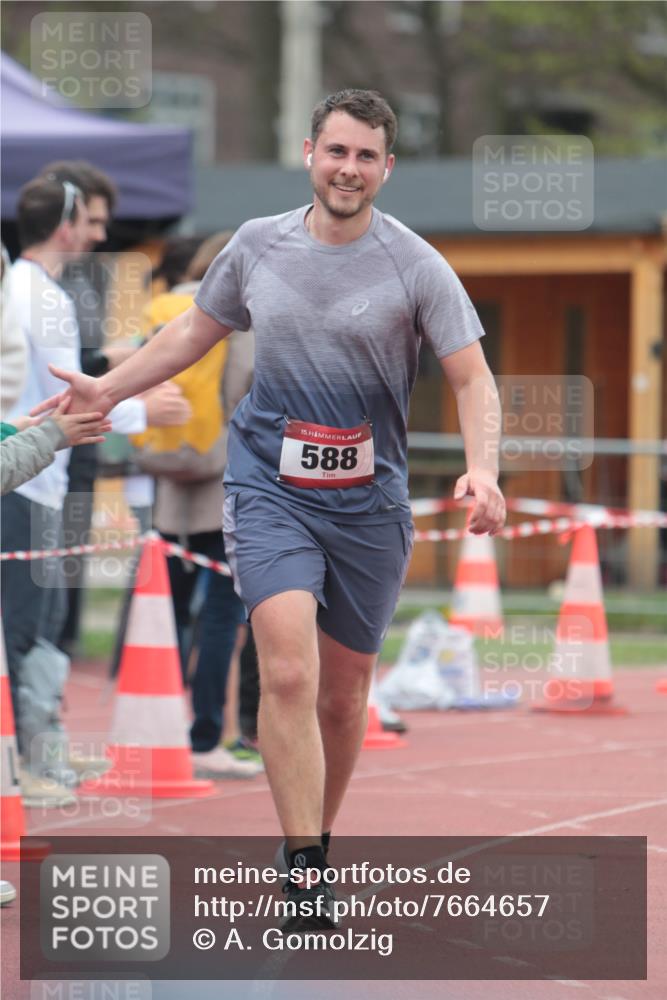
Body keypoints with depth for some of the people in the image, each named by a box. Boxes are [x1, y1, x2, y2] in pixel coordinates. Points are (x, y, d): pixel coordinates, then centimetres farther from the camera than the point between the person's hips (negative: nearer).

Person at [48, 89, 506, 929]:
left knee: (343, 693, 9)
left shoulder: (415, 265, -4)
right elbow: (197, 329, 21)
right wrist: (109, 388, 20)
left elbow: (471, 378, -4)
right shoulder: (257, 245, 3)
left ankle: (313, 845, 31)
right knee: (288, 672, -19)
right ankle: (304, 873, -19)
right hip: (270, 490, 0)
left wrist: (482, 468, -21)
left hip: (368, 503, 0)